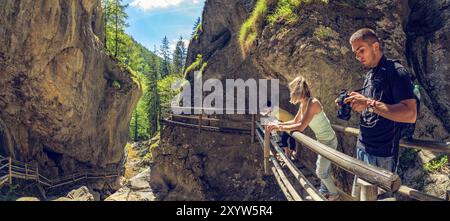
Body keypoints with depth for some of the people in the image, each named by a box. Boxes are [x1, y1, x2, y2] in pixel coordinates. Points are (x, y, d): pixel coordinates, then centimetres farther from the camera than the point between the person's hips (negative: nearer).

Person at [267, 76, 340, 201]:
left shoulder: (313, 103, -28)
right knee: (323, 169, 20)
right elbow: (295, 122, 11)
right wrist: (278, 124, 0)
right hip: (322, 140, 8)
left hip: (329, 141, -8)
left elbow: (301, 127, -32)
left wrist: (280, 128, -24)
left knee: (321, 172, 5)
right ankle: (324, 191, 37)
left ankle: (334, 194, 25)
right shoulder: (303, 105, 0)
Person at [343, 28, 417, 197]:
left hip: (382, 154, -8)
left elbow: (410, 114, -23)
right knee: (359, 195, 15)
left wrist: (369, 103, -25)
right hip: (362, 147, 8)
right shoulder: (369, 74, 13)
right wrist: (353, 105, 3)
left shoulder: (396, 72, -12)